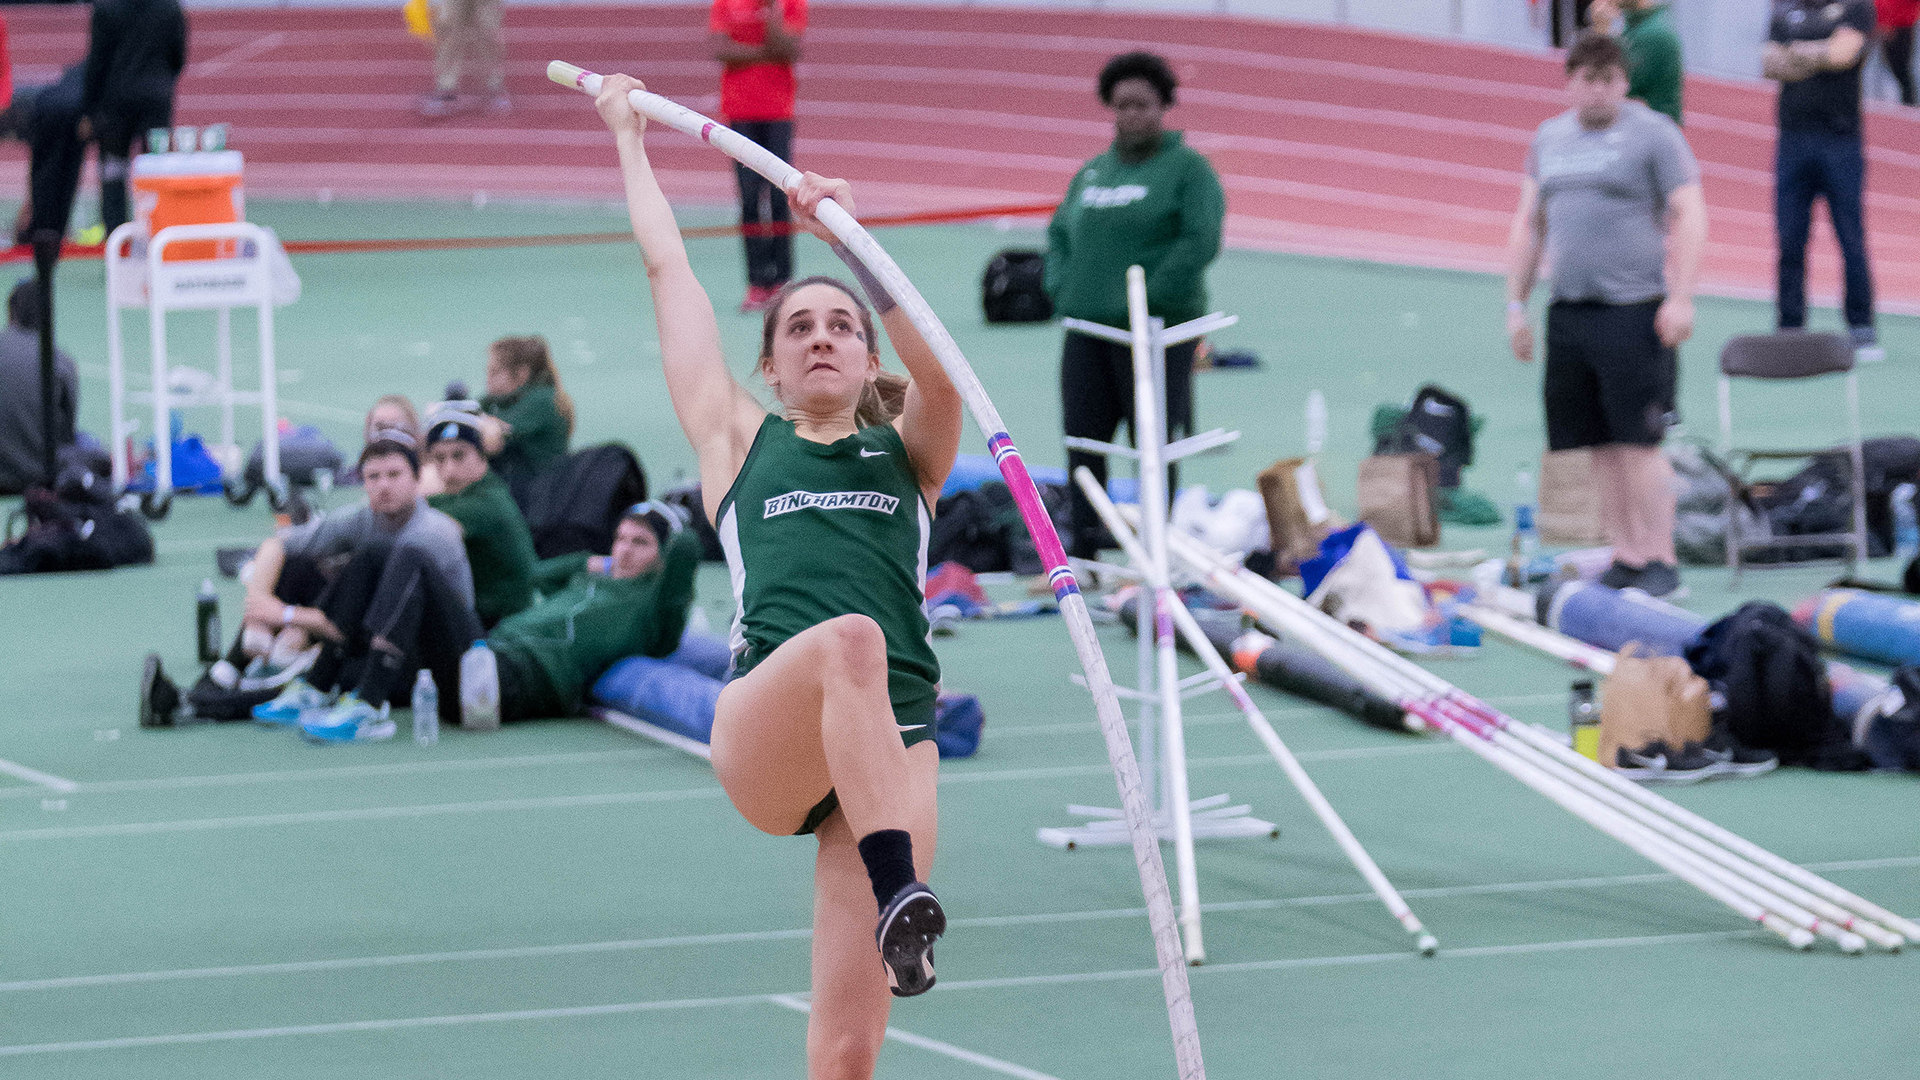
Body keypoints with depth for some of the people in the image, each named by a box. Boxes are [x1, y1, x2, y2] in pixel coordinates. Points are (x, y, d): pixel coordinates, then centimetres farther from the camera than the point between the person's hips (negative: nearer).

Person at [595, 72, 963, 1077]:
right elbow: (668, 267, 29)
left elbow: (937, 369, 0)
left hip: (891, 740, 1)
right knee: (850, 638, -37)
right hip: (761, 733, -1)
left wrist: (849, 237, -8)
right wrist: (630, 137, 37)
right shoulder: (738, 442, 23)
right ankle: (901, 893, -49)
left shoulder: (908, 456, 23)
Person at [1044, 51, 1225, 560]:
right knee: (1083, 437, 3)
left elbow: (1201, 241, -11)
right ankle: (1084, 547, 11)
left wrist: (1150, 298, -15)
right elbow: (1060, 232, 23)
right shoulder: (1093, 171, 16)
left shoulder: (1188, 168, -2)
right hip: (1088, 328, 5)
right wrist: (1061, 287, 6)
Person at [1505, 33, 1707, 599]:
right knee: (1600, 446, 6)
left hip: (1635, 313, -6)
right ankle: (1626, 558, 11)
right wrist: (1515, 303, 16)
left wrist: (1681, 297, -15)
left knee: (1638, 443, -9)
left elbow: (1689, 215, -7)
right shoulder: (1548, 139, 15)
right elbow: (1528, 224, 21)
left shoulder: (1653, 132, -2)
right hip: (1568, 313, 6)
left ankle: (1660, 560, -5)